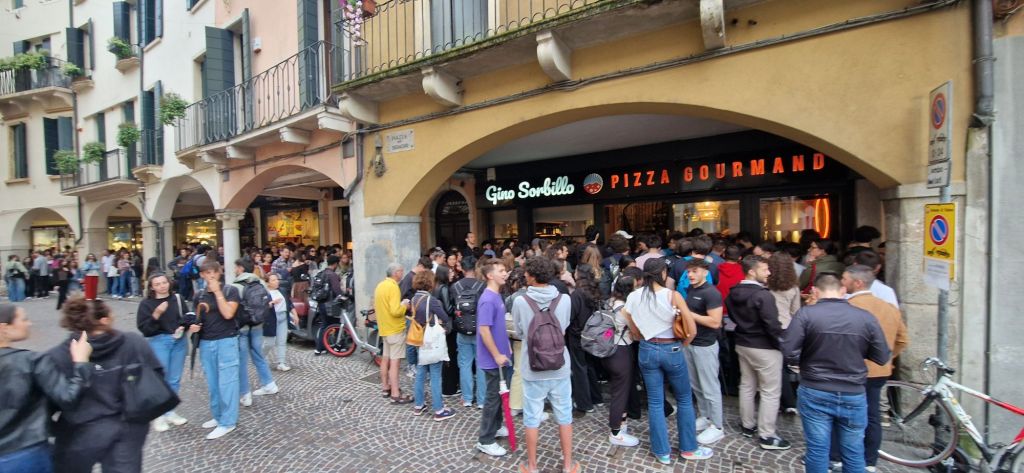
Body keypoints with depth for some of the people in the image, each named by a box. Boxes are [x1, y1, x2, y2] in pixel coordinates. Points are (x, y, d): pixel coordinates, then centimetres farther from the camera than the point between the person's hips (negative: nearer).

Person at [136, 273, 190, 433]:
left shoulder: (177, 298, 2)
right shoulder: (146, 303, -6)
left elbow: (187, 316, 9)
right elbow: (143, 328, -10)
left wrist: (182, 326, -10)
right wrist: (156, 315, -24)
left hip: (179, 341, 3)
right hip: (158, 342, -3)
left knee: (175, 379, 11)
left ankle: (170, 412, 26)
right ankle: (158, 415, 17)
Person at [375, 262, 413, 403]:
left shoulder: (380, 285, 9)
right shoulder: (393, 287, -21)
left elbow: (376, 307, 17)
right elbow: (395, 311, -28)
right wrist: (404, 306, -9)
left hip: (385, 328, 10)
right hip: (395, 329, -10)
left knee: (385, 359, 17)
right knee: (395, 362, -5)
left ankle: (386, 388, 29)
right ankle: (395, 395, -1)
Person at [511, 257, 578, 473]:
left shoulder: (520, 301, -16)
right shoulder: (564, 300, -11)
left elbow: (519, 332, -1)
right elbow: (564, 328, 4)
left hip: (533, 369, -1)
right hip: (560, 367, 2)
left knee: (532, 417, 14)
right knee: (564, 415, 17)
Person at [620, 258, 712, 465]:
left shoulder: (633, 297, -5)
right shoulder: (673, 296, -14)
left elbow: (635, 332, 3)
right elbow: (692, 330, -13)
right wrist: (682, 345, 3)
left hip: (647, 350, 3)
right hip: (671, 350, -3)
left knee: (655, 403, 12)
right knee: (684, 400, 18)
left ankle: (662, 452, 22)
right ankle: (688, 448, 31)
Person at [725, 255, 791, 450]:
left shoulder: (733, 293, 2)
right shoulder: (763, 295, -23)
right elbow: (772, 326, -23)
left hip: (742, 344, 8)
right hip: (765, 347, -8)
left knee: (746, 386, 18)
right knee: (770, 392, 4)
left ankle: (747, 426, 30)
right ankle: (767, 436, 11)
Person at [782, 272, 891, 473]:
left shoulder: (805, 314, -13)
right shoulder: (866, 317, -5)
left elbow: (790, 354, -17)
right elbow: (883, 358, 3)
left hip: (815, 394, -2)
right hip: (853, 396, 2)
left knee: (817, 450, 10)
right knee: (854, 453, 17)